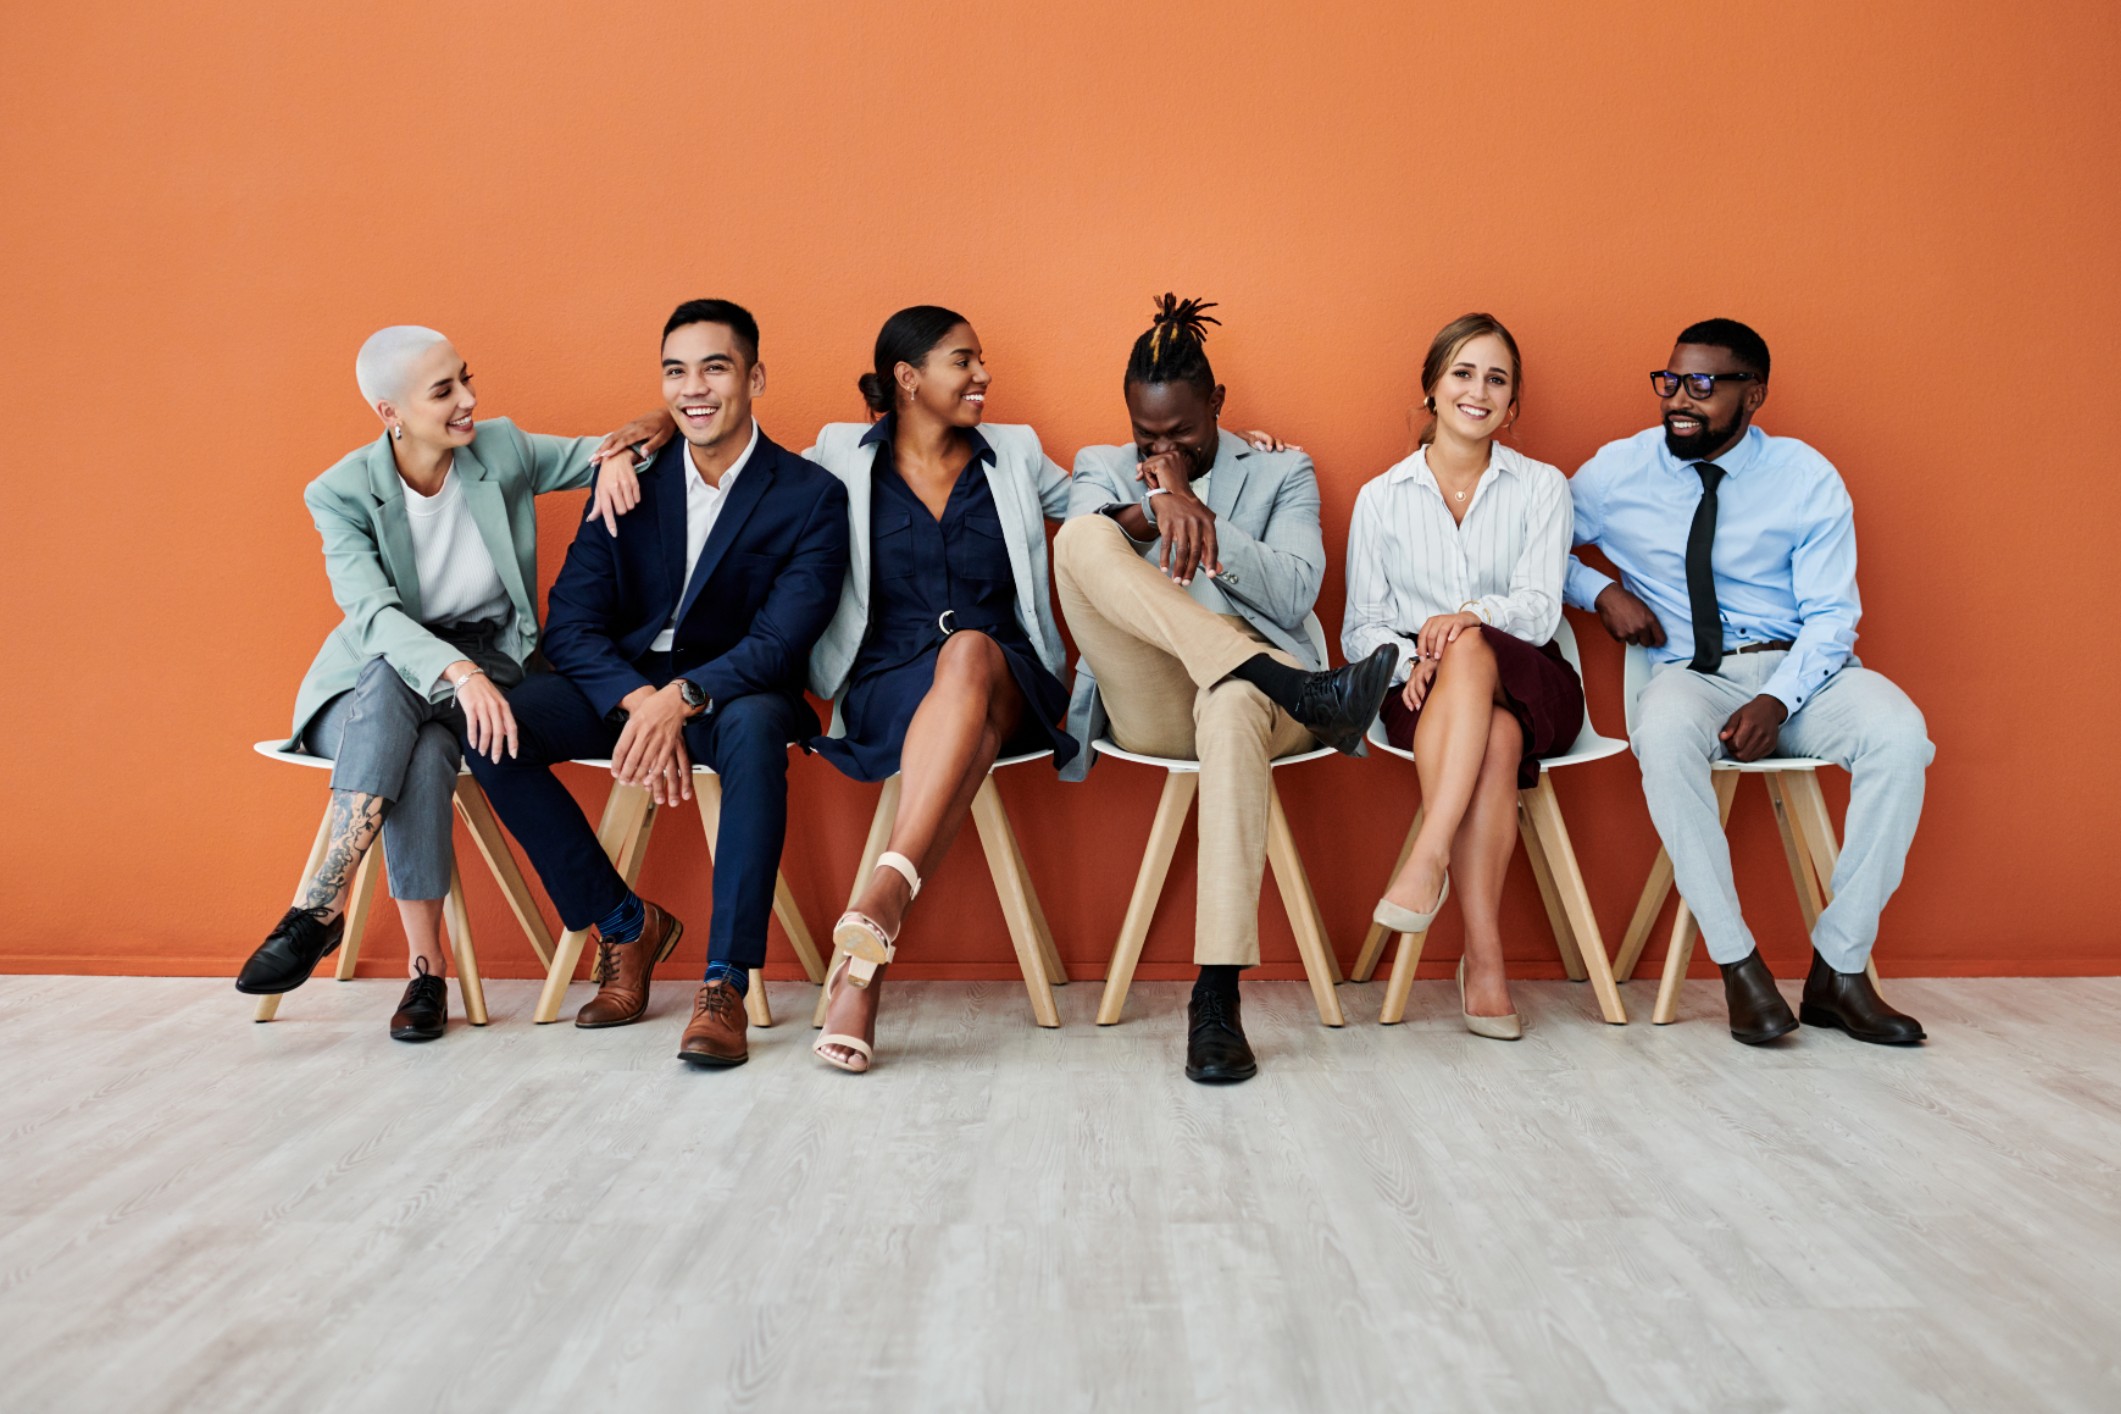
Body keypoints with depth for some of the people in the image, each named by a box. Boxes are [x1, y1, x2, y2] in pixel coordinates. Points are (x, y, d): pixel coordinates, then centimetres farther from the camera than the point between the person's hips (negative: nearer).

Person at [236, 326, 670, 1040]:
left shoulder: (503, 450, -1)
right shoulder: (341, 493, -9)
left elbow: (606, 448, 10)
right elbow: (371, 614, -24)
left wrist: (622, 447, -16)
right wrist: (456, 671, -42)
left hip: (487, 666, 1)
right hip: (372, 682, 0)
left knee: (425, 755, -35)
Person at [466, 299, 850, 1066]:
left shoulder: (811, 496, -5)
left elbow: (783, 640, -15)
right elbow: (571, 621, -4)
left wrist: (682, 698, -33)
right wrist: (638, 700, -24)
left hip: (733, 692, -3)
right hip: (623, 682, 4)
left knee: (755, 726, -39)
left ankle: (724, 985, -32)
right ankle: (626, 925, -4)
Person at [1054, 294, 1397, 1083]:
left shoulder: (1282, 473, 18)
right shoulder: (1103, 469, 22)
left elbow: (1294, 595, 0)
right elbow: (1081, 556, -3)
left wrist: (1193, 504, -7)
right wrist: (1155, 509, -23)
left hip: (1249, 687, -1)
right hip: (1148, 706, 1)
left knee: (1234, 704, -42)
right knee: (1081, 537, -25)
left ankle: (1217, 997, -43)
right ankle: (1298, 687, -37)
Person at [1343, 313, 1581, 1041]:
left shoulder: (1542, 487, 10)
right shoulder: (1380, 498, 12)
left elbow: (1539, 610, -3)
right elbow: (1360, 626, 7)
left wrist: (1476, 617, -25)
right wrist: (1408, 659, -16)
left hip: (1529, 686, 0)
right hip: (1425, 695, 0)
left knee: (1471, 652, -37)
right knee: (1495, 739, -36)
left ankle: (1429, 857, -43)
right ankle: (1484, 959, -37)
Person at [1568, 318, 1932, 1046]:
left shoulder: (1807, 478, 2)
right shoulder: (1616, 472, 4)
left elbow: (1830, 615, -2)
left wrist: (1777, 700, -20)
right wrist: (1601, 591, -6)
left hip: (1798, 669, 1)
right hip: (1688, 675, -1)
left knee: (1898, 732, -30)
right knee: (1663, 733, -38)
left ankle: (1838, 969, -19)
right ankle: (1738, 965, -27)